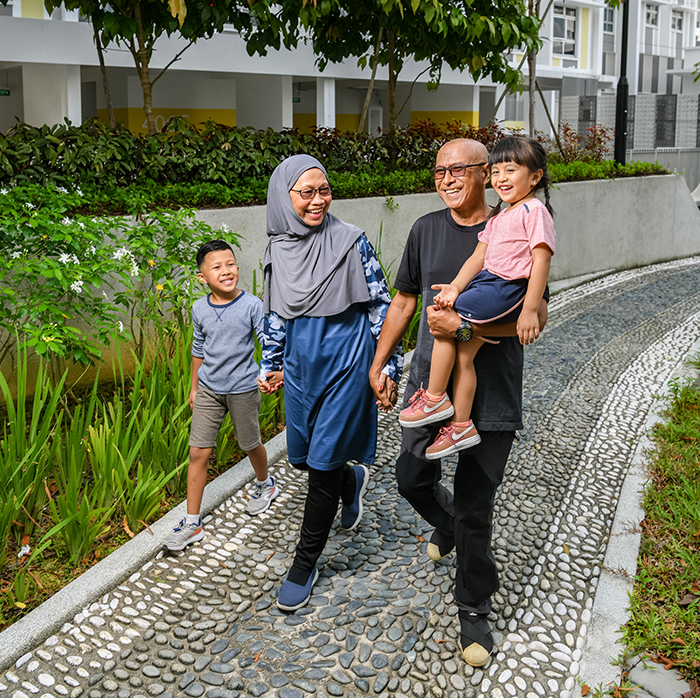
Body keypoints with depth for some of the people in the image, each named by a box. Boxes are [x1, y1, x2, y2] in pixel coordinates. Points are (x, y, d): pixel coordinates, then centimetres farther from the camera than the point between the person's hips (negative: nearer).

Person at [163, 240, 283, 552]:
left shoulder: (252, 306, -14)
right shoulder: (199, 309, -1)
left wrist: (277, 370, -34)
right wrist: (194, 386, 18)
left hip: (243, 389, -3)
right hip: (209, 389, 3)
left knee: (250, 445, 15)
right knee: (198, 452, -1)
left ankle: (265, 485, 48)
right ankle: (192, 523, 7)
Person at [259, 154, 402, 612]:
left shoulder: (350, 241, -11)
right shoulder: (279, 249, 3)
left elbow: (380, 304, -7)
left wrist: (389, 365, -8)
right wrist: (269, 364, 18)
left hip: (346, 362, -5)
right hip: (301, 364, 5)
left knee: (323, 463, 0)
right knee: (302, 456, 13)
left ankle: (305, 564, 16)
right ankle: (353, 480, 48)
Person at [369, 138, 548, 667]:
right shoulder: (426, 230, 6)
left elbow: (536, 315, -13)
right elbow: (405, 300, 15)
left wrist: (465, 326, -23)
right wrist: (378, 365, 13)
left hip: (491, 391, -4)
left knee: (475, 508, 2)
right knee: (412, 476, 14)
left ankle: (474, 611, 21)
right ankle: (447, 523, 49)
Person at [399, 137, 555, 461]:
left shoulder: (534, 211, -10)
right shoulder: (500, 216, 19)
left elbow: (541, 261, -16)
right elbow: (478, 257, 14)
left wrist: (529, 311, -21)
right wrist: (456, 287, -2)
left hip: (507, 288, -9)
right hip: (488, 281, 9)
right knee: (464, 352, 4)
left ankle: (435, 398, -2)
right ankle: (461, 425, 12)